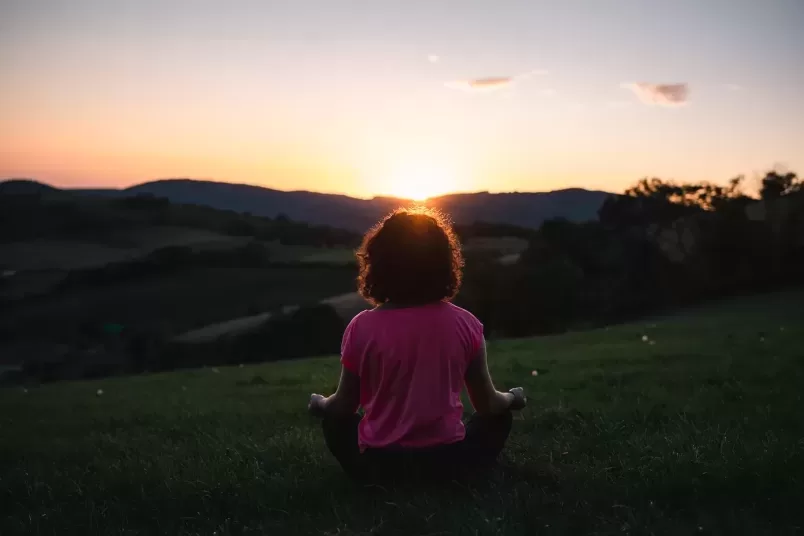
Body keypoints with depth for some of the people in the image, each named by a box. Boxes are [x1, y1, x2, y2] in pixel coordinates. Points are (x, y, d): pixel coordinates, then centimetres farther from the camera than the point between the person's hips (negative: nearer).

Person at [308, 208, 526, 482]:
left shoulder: (362, 327, -11)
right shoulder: (465, 324, -9)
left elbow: (344, 406, 1)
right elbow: (488, 405, 1)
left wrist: (319, 404, 24)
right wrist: (512, 397, 25)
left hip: (378, 462, 0)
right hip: (448, 459, 1)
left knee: (335, 419, 29)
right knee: (499, 416, 26)